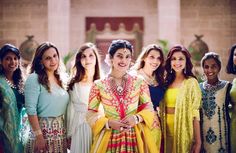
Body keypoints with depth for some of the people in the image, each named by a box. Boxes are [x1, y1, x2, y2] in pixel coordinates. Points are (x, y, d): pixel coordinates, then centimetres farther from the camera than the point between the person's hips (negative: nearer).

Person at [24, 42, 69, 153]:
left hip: (61, 130, 6)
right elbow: (31, 110, -16)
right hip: (43, 129, -6)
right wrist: (39, 135, -20)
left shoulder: (61, 79, 10)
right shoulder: (34, 79, -11)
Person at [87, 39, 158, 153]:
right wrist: (108, 123, -14)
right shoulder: (99, 85, -2)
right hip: (109, 138, -1)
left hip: (135, 138, 1)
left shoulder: (139, 82, 0)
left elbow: (149, 108, 5)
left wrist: (137, 118, -13)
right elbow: (91, 113, 1)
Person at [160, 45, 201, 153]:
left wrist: (198, 141, -14)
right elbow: (162, 110, 11)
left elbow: (195, 114, -10)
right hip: (167, 133, 4)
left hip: (184, 132, -4)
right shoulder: (167, 82, 7)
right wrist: (161, 134, 4)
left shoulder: (191, 83, -6)